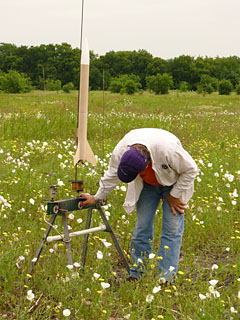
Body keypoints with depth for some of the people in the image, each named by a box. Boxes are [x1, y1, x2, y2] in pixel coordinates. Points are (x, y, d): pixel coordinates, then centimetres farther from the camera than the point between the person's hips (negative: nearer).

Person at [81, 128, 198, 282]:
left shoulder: (168, 149, -43)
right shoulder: (121, 150, -29)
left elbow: (191, 170, -24)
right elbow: (111, 176, -7)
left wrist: (174, 195, -17)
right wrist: (97, 198, 3)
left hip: (173, 184, -3)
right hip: (147, 185, 4)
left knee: (172, 229, -9)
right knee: (142, 226, 1)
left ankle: (166, 278, -4)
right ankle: (135, 274, 11)